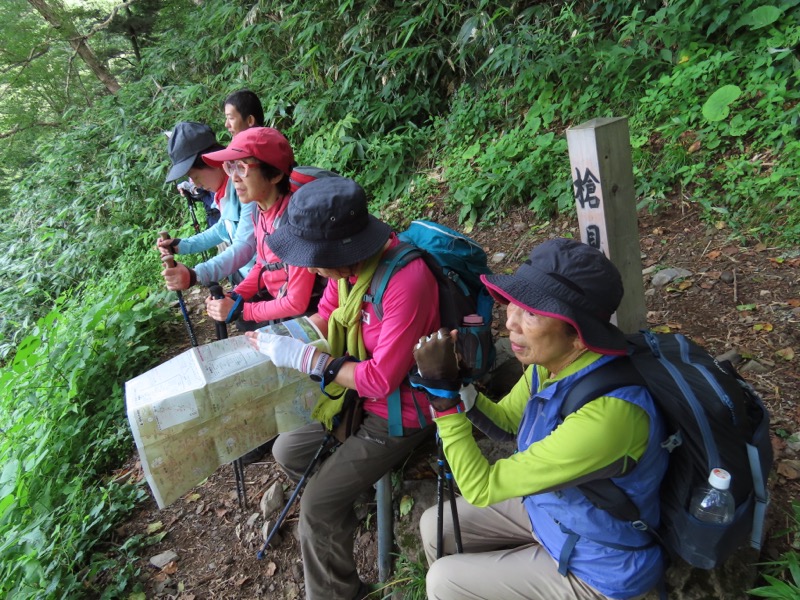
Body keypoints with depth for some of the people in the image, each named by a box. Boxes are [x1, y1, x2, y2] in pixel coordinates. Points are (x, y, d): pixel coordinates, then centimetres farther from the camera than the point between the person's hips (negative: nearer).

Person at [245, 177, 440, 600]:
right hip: (355, 390, 8)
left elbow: (382, 380, -30)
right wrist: (283, 335, -12)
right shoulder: (347, 261, -12)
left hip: (400, 412, -8)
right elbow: (326, 316, 7)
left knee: (319, 505, -8)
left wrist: (303, 357, -26)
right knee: (287, 452, 16)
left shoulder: (405, 281, -34)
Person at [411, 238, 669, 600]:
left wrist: (442, 392, -31)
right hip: (549, 511, 7)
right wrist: (452, 382, -15)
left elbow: (482, 488, -31)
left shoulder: (607, 414, -40)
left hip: (598, 569, -7)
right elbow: (504, 420, 4)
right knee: (435, 527, 12)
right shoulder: (549, 361, -15)